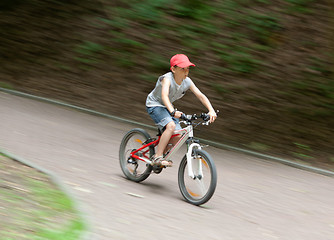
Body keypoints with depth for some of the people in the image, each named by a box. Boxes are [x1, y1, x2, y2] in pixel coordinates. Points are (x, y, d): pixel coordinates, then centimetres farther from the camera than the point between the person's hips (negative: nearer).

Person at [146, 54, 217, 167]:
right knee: (171, 126, -31)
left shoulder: (187, 82, -11)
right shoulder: (167, 79, -29)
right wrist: (172, 111, -60)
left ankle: (161, 153, 17)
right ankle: (157, 157, -25)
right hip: (154, 105, -7)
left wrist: (211, 111, -26)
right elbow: (164, 95, -45)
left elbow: (201, 96, -12)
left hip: (167, 107, 7)